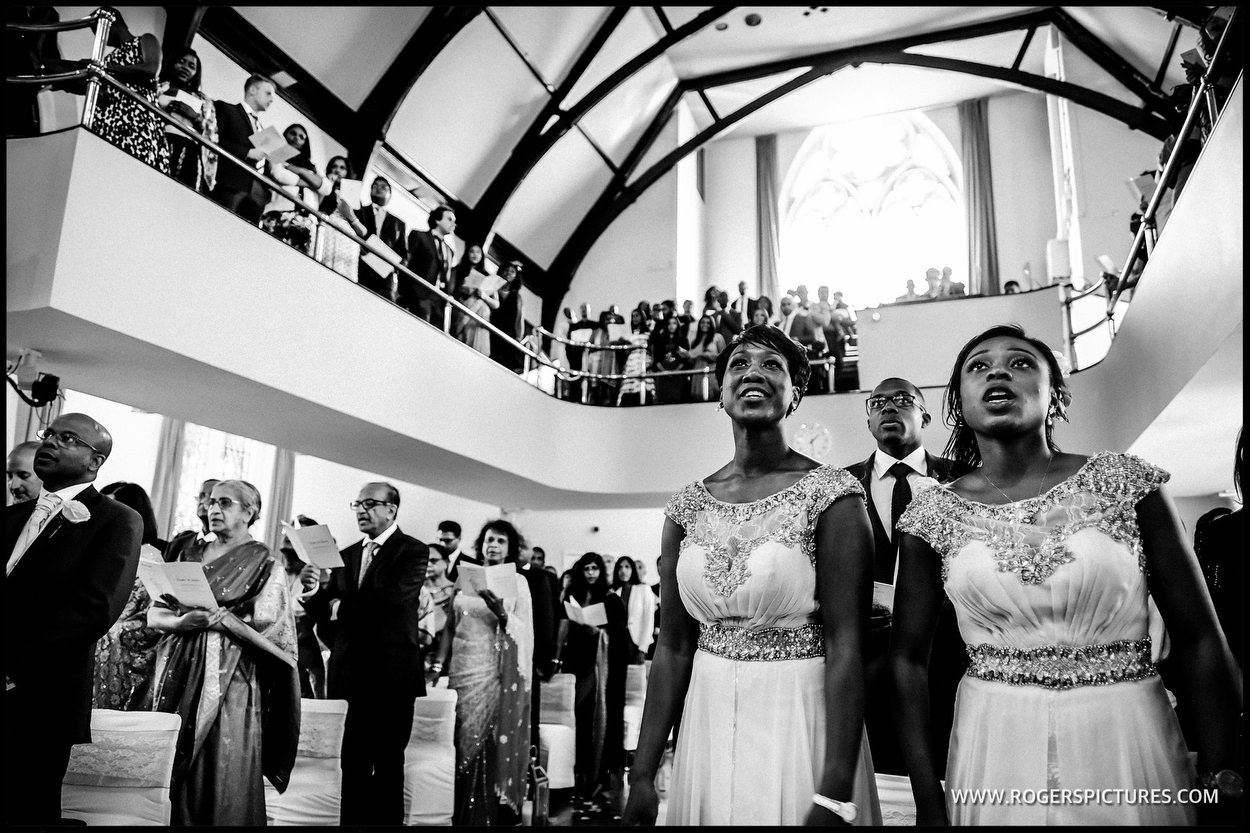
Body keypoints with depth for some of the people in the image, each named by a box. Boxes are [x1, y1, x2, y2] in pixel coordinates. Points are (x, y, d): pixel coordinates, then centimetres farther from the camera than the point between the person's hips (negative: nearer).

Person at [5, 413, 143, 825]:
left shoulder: (117, 521, -4)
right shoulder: (14, 515, 16)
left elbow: (96, 607, -15)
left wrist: (13, 670, -16)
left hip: (39, 702, -5)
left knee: (28, 810, 5)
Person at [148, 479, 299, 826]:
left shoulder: (265, 565, -2)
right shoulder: (190, 556, 12)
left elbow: (272, 637, -7)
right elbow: (154, 613, 9)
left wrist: (222, 617, -14)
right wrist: (183, 622, -11)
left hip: (232, 681, -4)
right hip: (180, 676, 4)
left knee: (222, 773, -2)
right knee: (173, 769, 7)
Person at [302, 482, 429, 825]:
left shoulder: (413, 551, -4)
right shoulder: (347, 555, 15)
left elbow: (390, 597, -19)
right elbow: (325, 608, 10)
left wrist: (341, 607, -10)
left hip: (392, 674, -5)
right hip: (351, 674, 5)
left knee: (387, 762, 3)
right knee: (353, 761, 10)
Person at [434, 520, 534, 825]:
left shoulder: (517, 582, 1)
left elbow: (525, 631, -4)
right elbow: (451, 625, 14)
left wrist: (502, 613, -21)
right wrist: (440, 661, 6)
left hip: (496, 673, -3)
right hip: (463, 671, 3)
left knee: (492, 746, -4)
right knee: (464, 745, 5)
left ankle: (491, 815, 6)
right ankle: (462, 814, 17)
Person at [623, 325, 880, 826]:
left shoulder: (832, 494, -11)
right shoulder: (688, 506, 1)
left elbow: (846, 646, -14)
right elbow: (673, 646, 3)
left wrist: (834, 798, -18)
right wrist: (642, 775, 2)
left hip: (800, 723, -4)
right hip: (708, 724, 4)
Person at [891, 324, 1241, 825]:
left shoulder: (1123, 481, -4)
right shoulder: (932, 514, -3)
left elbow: (1199, 638, -2)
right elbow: (908, 657, 0)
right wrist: (929, 806, -3)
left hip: (1132, 744, 0)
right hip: (996, 750, 0)